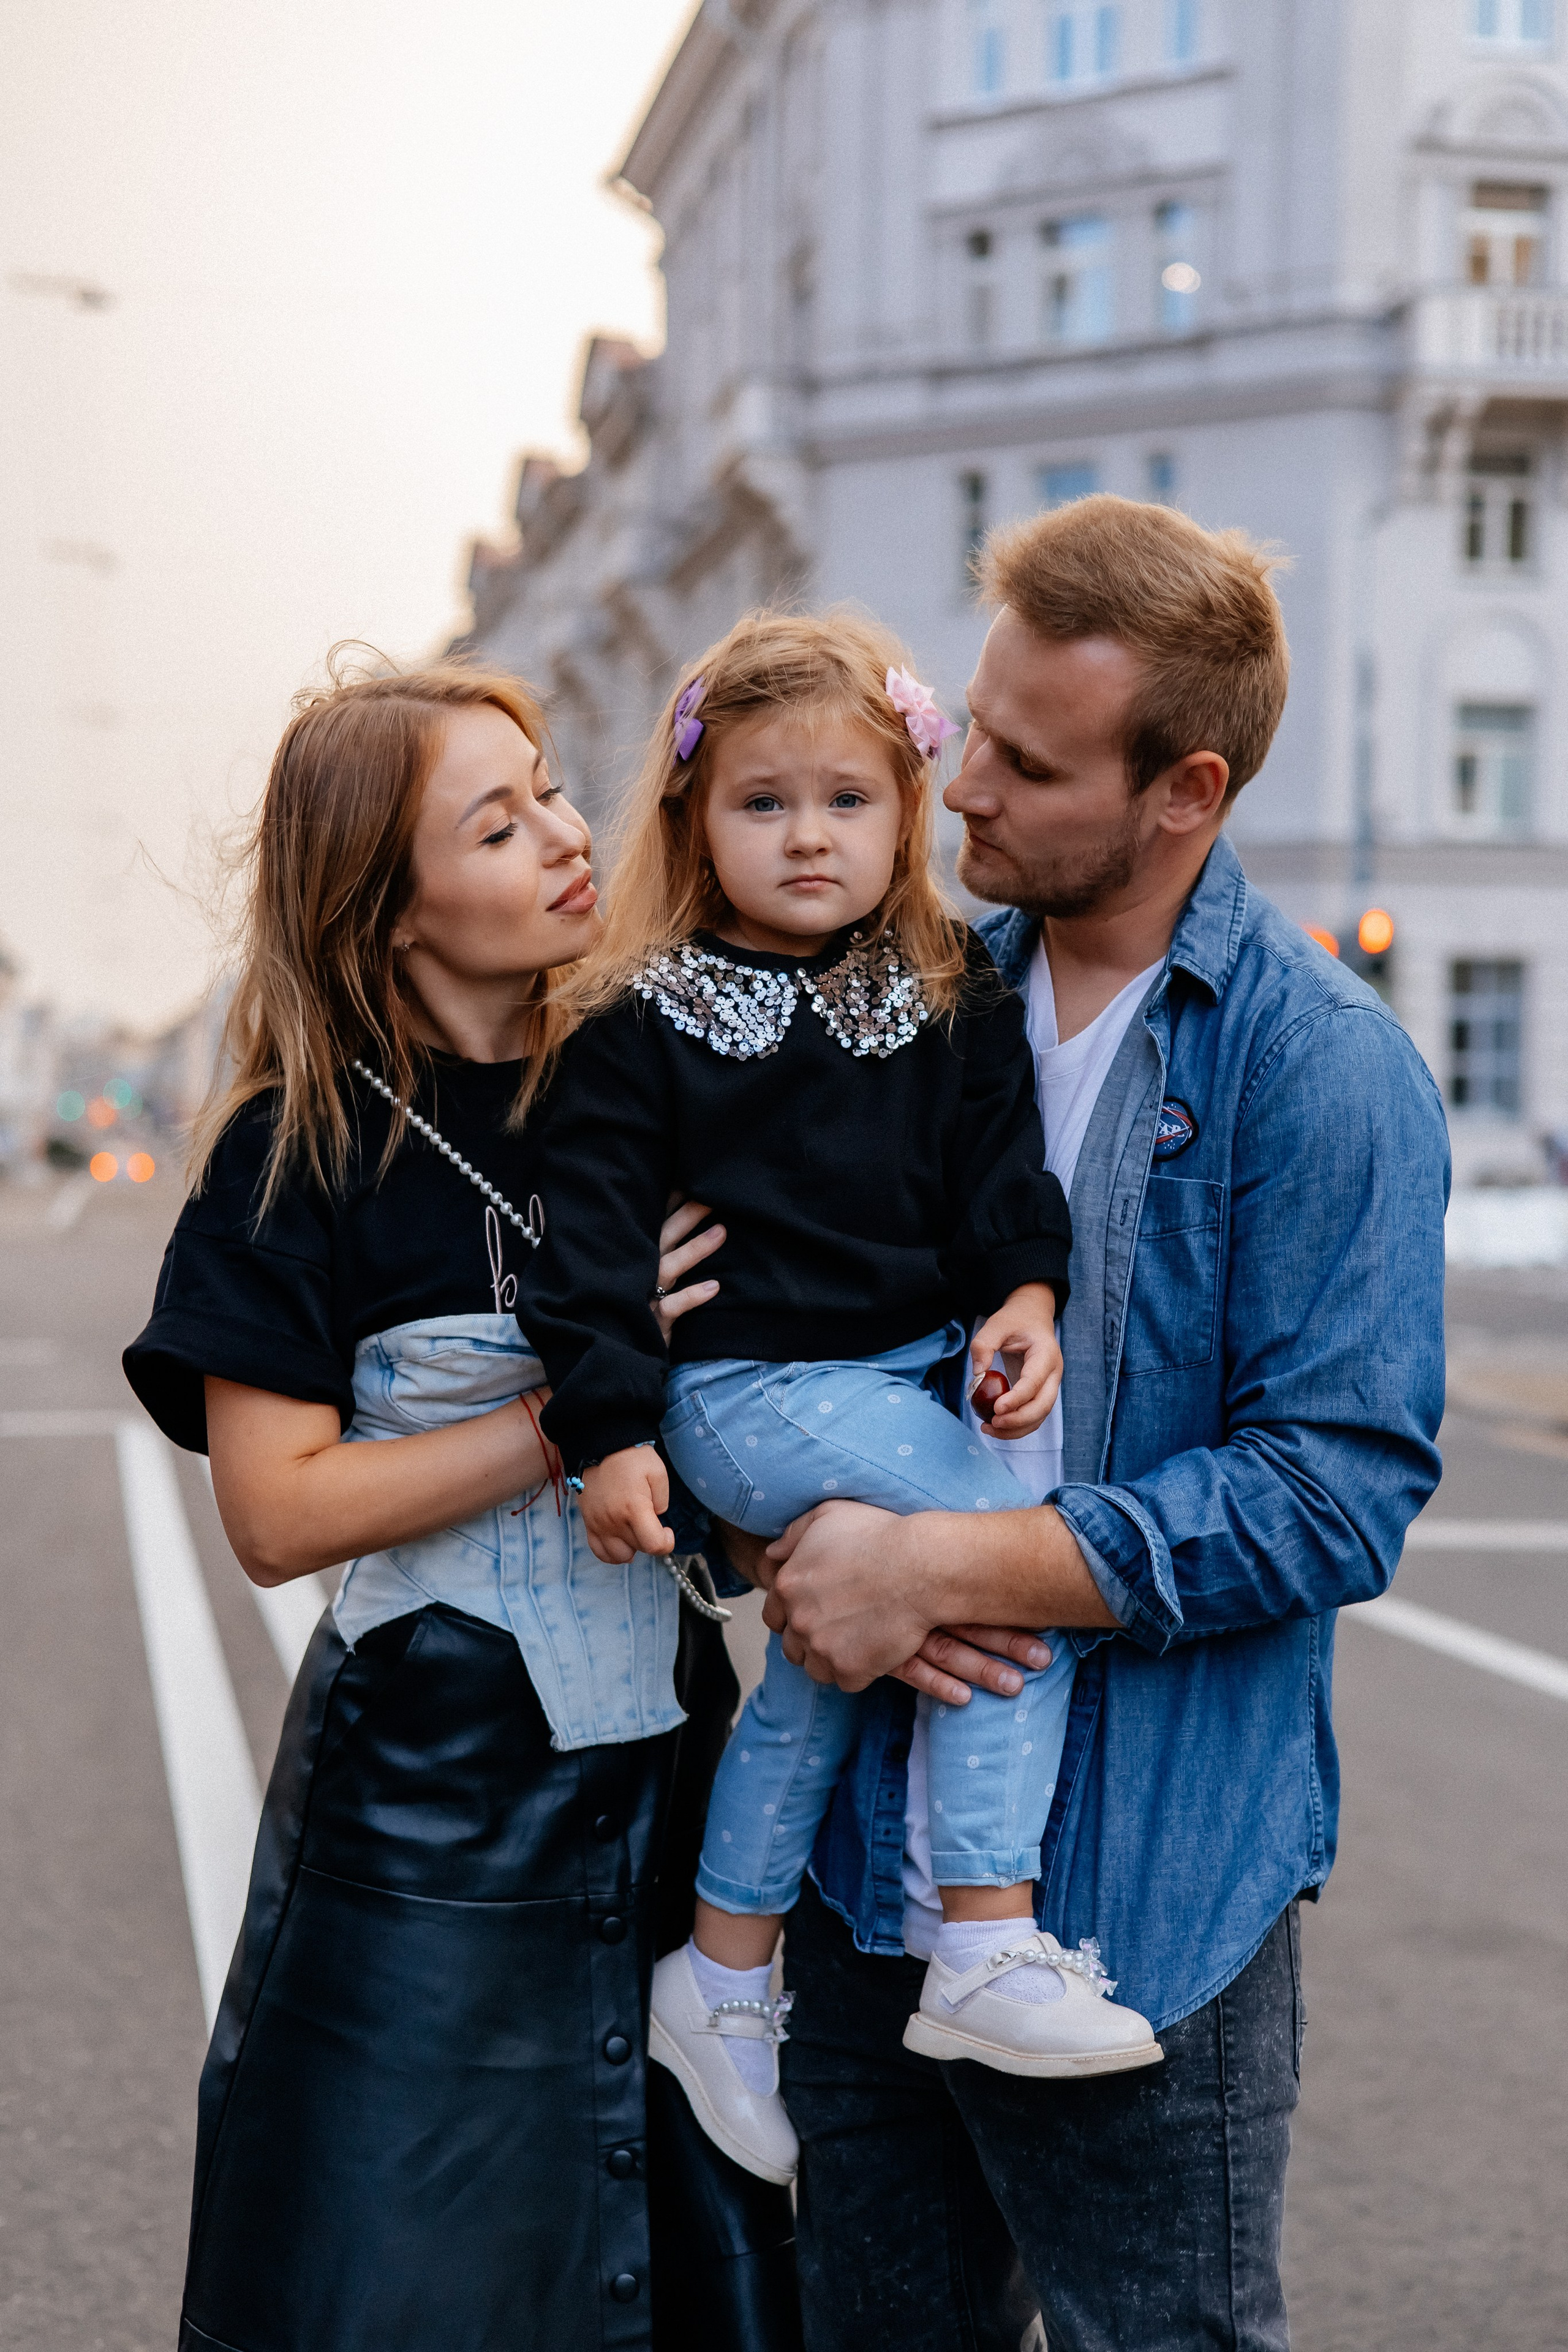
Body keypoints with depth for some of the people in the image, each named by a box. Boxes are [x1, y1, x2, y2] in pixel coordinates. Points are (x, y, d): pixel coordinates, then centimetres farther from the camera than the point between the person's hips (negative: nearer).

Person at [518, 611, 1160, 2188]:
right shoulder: (643, 1025, -2)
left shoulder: (954, 1006, 11)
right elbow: (591, 1231, -5)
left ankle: (724, 1973, 28)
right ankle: (986, 1950, -20)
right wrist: (609, 1430, -13)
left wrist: (1025, 1299, -10)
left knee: (821, 1656, 7)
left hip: (916, 1373, 6)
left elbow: (1004, 1169, 10)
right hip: (746, 1390, -6)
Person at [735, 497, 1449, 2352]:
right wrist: (793, 1529, -10)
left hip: (1138, 1892, -5)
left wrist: (934, 1567, -20)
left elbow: (1333, 1490, -18)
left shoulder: (1319, 1068, -11)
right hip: (868, 1854, 5)